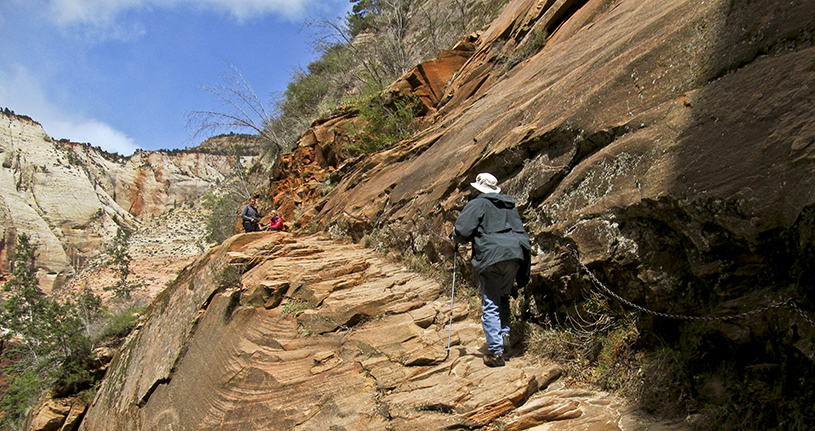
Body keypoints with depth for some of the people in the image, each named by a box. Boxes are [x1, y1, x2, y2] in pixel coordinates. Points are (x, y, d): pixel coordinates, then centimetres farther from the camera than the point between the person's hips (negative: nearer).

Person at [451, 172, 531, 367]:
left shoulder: (478, 204, 3)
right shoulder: (510, 206, 23)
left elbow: (462, 229, -8)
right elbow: (522, 234, 24)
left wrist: (456, 239, 14)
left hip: (491, 256, -6)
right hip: (515, 255, 6)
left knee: (490, 305, -2)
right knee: (503, 298, 23)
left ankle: (496, 351, -5)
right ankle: (505, 334, 8)